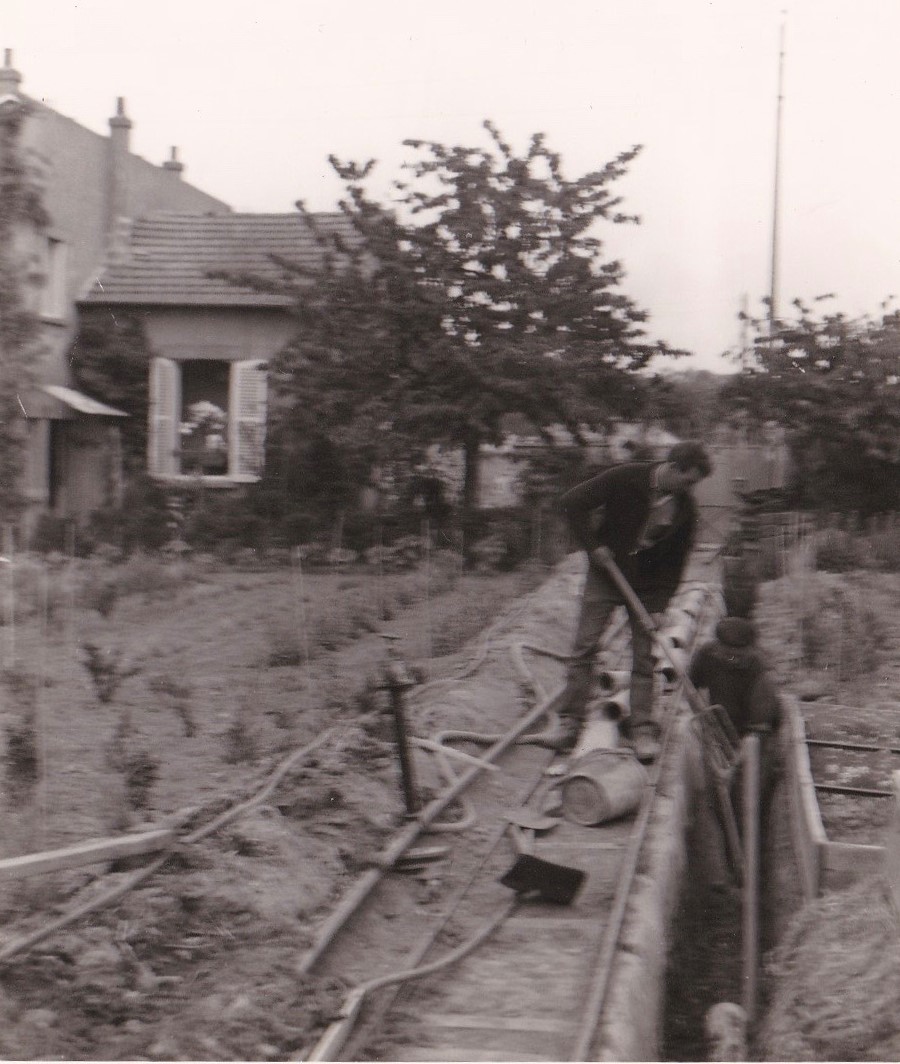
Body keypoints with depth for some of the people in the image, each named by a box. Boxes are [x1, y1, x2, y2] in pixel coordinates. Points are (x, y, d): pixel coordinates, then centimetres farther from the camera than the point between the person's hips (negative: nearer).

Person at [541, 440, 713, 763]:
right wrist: (592, 545, -17)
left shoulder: (685, 508, -9)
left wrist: (658, 605, -12)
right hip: (605, 574, -2)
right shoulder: (626, 478, -18)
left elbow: (675, 562, -4)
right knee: (584, 647, -6)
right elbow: (573, 502, -14)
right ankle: (569, 722, -2)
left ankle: (642, 730, 3)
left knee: (644, 656, -1)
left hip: (647, 584, 2)